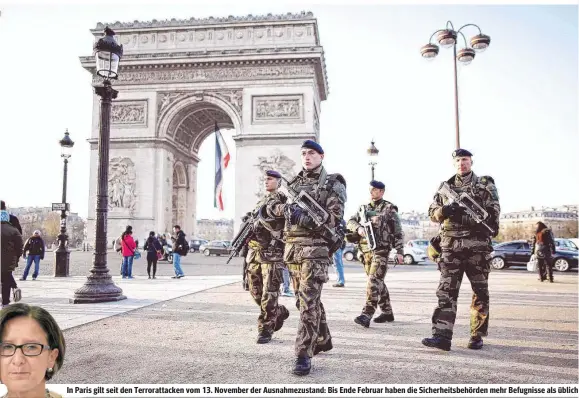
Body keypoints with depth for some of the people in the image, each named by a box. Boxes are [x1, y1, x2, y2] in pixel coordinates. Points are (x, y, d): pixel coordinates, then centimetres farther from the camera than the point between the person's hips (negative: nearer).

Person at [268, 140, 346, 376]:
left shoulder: (333, 184, 0)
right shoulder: (293, 183, 17)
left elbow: (335, 217, -10)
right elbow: (271, 206, 17)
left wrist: (304, 217, -22)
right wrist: (283, 208, -6)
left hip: (315, 247, -6)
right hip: (292, 247, 7)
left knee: (308, 301, -12)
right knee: (305, 300, 15)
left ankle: (304, 355, -8)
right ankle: (322, 340, 32)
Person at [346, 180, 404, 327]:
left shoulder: (389, 209, 1)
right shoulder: (364, 208, 16)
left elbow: (398, 232, 0)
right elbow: (351, 221, 10)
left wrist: (399, 251, -6)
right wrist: (358, 228, -12)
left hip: (381, 249, -6)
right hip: (366, 250, 6)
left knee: (374, 281, -15)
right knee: (378, 282, 13)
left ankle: (366, 315, -19)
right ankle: (387, 312, 25)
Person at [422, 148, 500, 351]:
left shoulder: (485, 184, 8)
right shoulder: (445, 187, 16)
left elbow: (494, 211, -2)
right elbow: (432, 212, 14)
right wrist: (445, 210, -9)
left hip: (478, 245, -1)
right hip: (451, 245, 2)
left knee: (480, 293, 6)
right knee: (446, 291, -6)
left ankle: (477, 336, 18)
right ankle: (442, 336, -9)